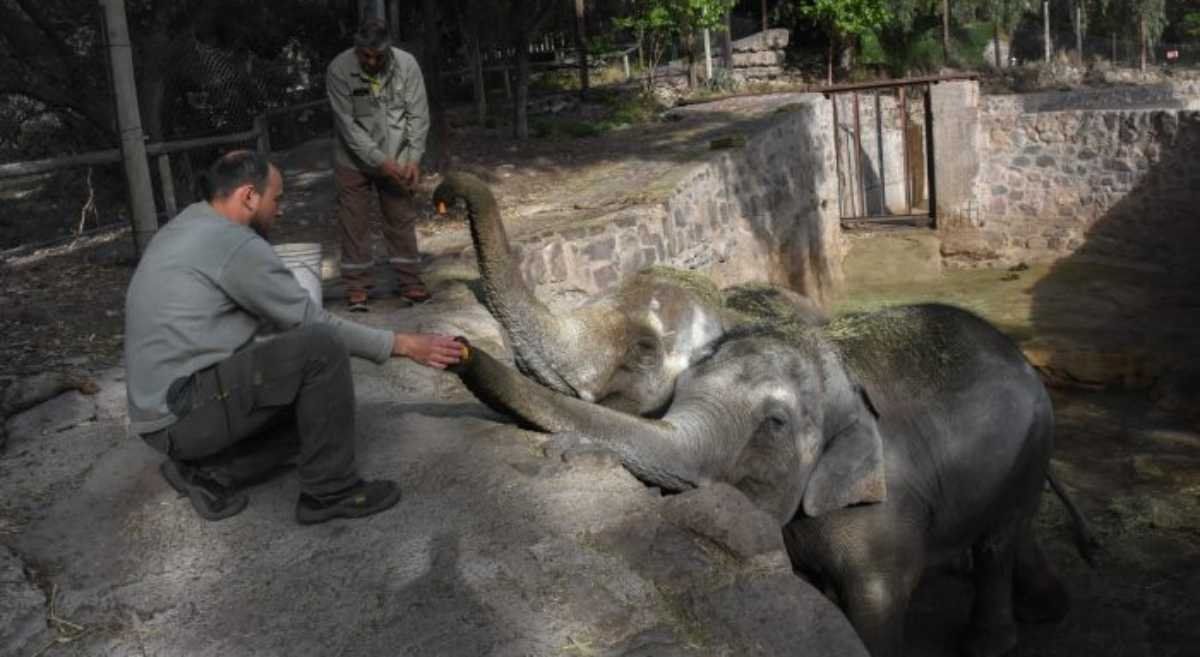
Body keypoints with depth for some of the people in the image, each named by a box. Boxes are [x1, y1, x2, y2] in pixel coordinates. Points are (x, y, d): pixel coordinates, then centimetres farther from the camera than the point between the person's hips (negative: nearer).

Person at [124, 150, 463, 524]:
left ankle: (210, 471, 7)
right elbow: (315, 324, -11)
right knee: (320, 348, -17)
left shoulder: (187, 229, 15)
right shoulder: (236, 245, -15)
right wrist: (402, 345, -3)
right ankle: (330, 491, -6)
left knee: (316, 404, 16)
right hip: (186, 411, -10)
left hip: (165, 409, 10)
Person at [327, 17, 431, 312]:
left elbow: (418, 115, -8)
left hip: (396, 158, 2)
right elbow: (347, 124, -20)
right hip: (354, 160, -1)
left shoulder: (406, 64, -13)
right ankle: (357, 286, 12)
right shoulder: (339, 70, -19)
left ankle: (409, 281, 16)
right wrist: (379, 161, -23)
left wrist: (413, 158, -16)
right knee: (354, 222, 3)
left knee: (402, 219, 6)